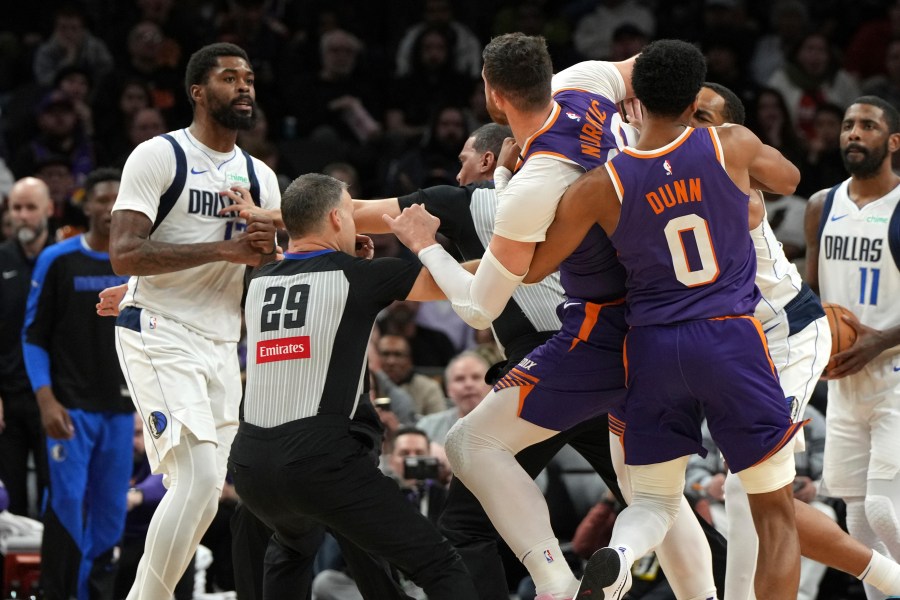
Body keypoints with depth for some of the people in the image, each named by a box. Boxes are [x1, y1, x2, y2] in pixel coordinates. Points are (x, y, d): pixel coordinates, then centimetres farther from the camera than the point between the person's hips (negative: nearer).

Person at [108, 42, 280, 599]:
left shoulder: (259, 177, 13)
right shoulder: (159, 156, -8)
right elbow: (125, 254, -17)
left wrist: (267, 245, -9)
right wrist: (225, 249, -22)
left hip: (222, 344, 8)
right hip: (159, 336, -8)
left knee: (204, 487, 6)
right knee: (199, 479, -21)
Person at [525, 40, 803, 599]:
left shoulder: (600, 187, -5)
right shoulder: (731, 145, -6)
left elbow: (530, 267, 5)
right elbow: (789, 179, 17)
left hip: (652, 345, 2)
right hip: (730, 338, -2)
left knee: (655, 501, 16)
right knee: (777, 516, 8)